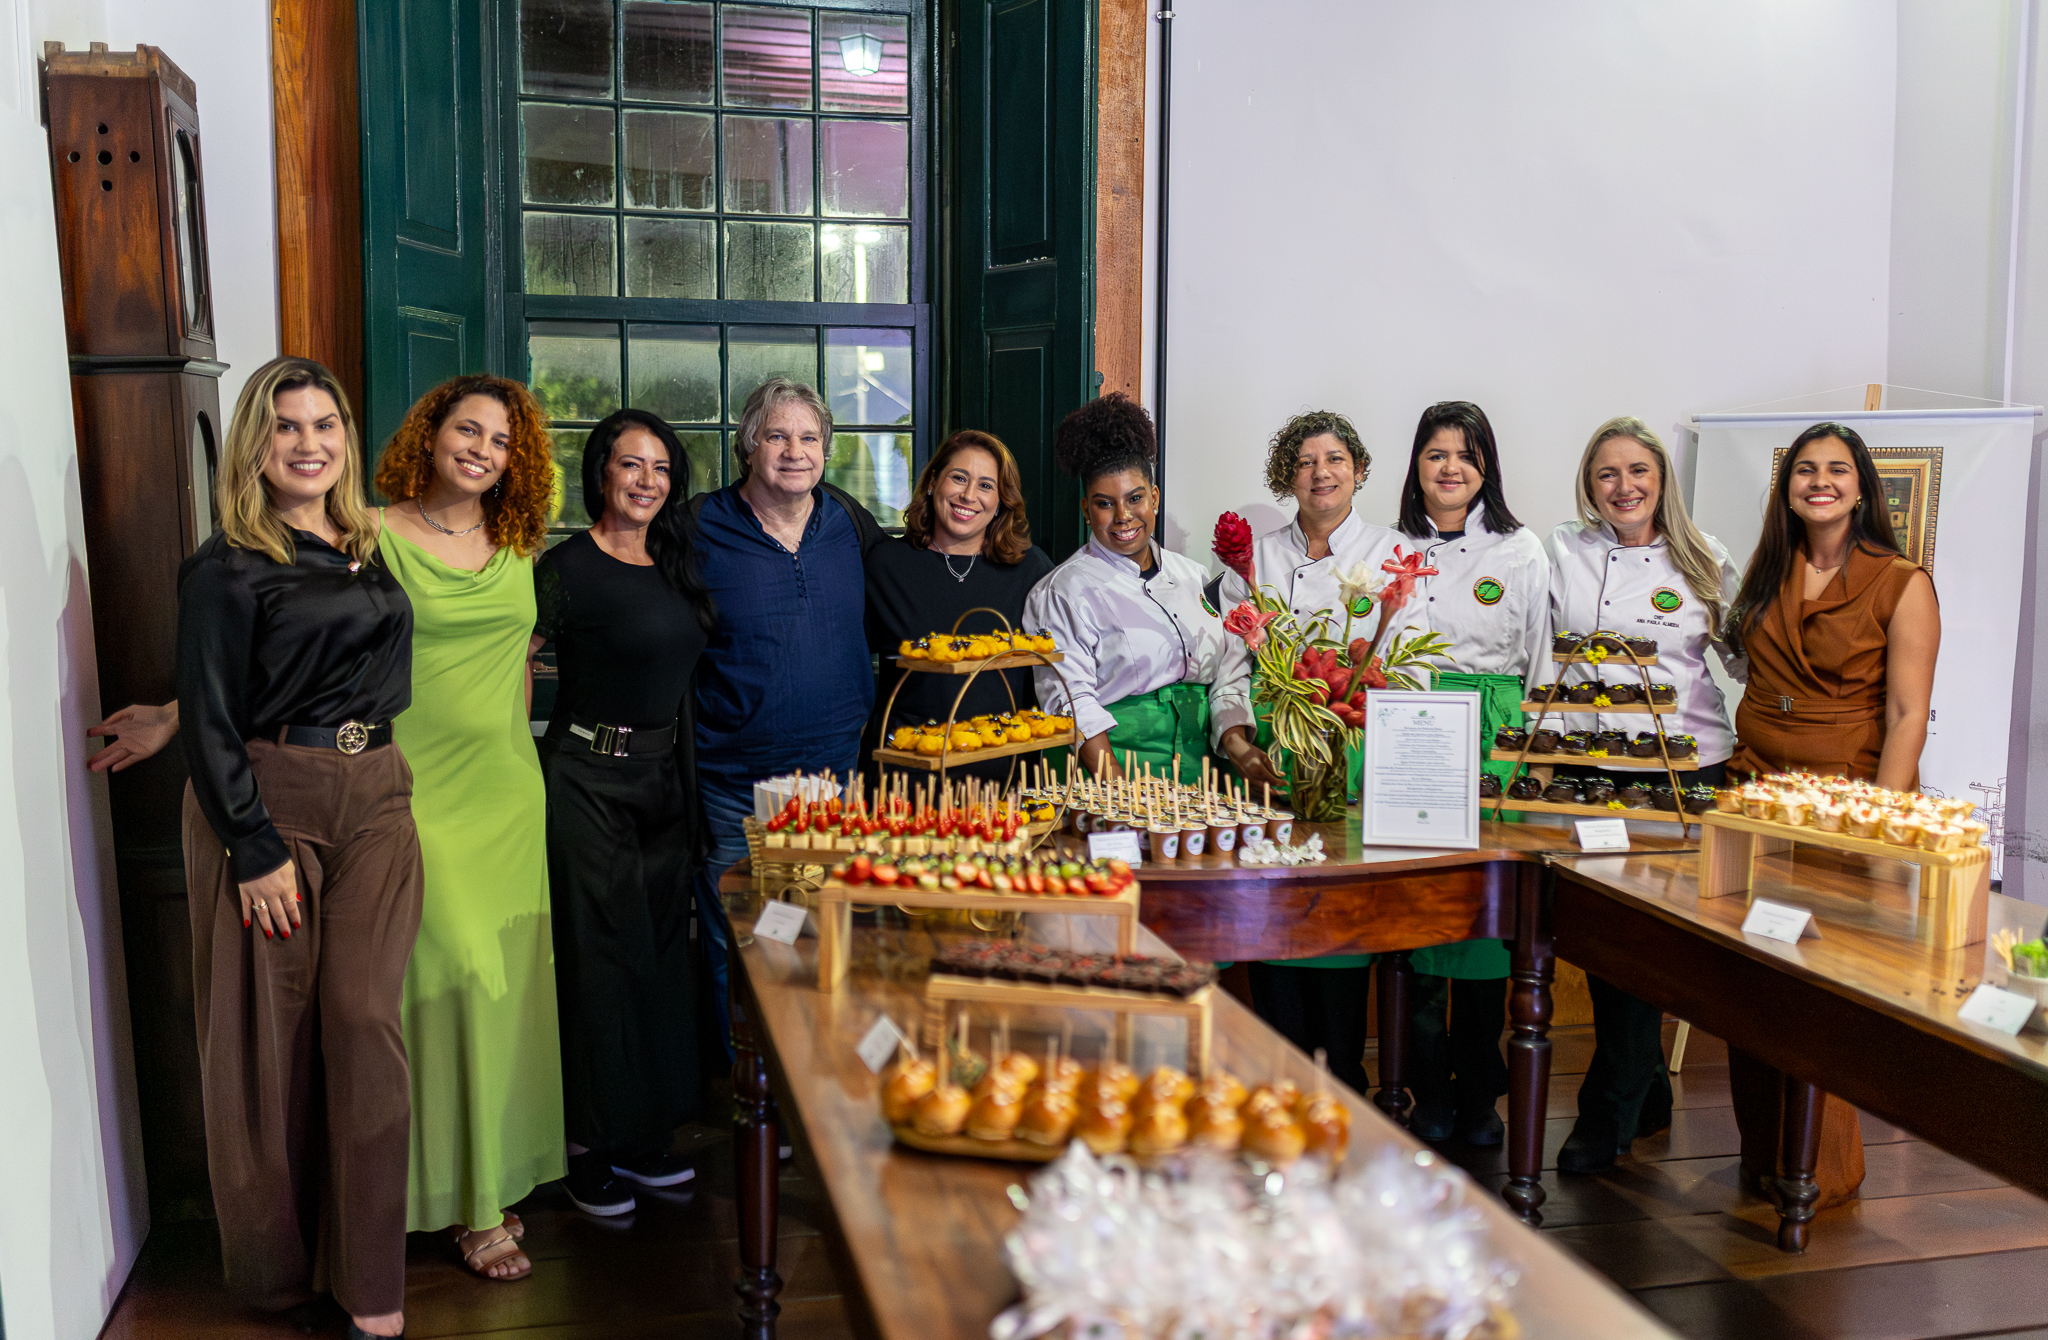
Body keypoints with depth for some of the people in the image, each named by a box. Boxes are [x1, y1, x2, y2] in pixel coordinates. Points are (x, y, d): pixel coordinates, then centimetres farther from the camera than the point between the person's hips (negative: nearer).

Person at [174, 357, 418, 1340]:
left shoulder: (368, 548, 13)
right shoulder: (227, 568, -5)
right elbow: (211, 720, -8)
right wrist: (256, 850, -12)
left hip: (374, 799, 5)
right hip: (268, 806, -4)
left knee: (363, 1017, -2)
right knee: (271, 1031, 2)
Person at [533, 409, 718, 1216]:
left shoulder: (674, 564, 10)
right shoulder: (570, 568, -11)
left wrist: (684, 771, 15)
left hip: (665, 776, 7)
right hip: (590, 778, -7)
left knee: (660, 951, 13)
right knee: (600, 959, -1)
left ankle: (644, 1136, 26)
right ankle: (590, 1148, 14)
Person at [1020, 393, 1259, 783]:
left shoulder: (1193, 576, 16)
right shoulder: (1065, 590, -1)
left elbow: (1224, 673, 15)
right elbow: (1071, 701, -8)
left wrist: (1240, 747, -3)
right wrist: (1122, 792, -18)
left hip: (1200, 763, 5)